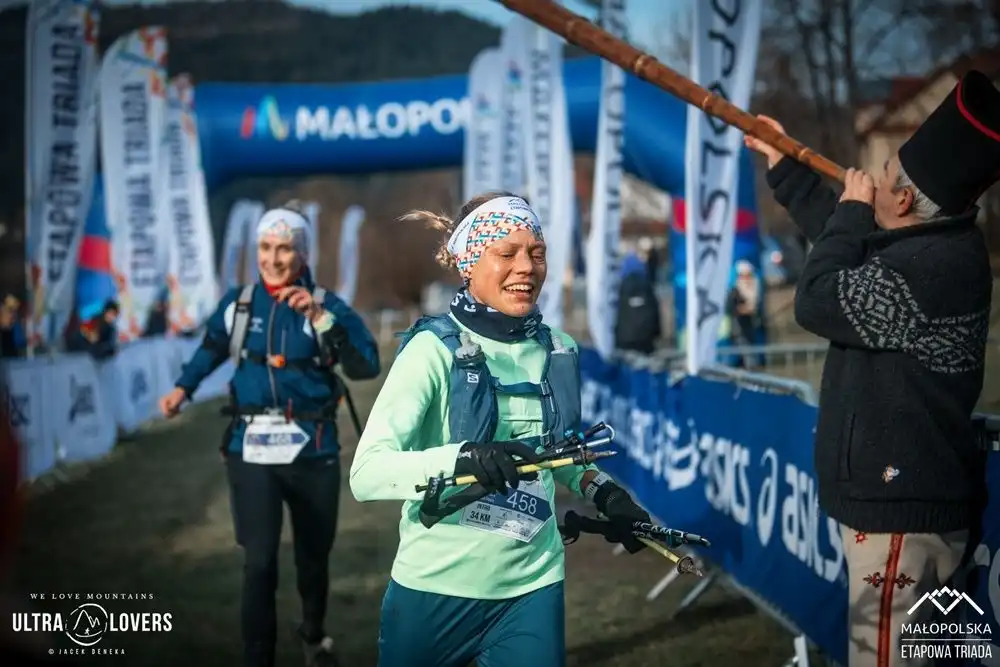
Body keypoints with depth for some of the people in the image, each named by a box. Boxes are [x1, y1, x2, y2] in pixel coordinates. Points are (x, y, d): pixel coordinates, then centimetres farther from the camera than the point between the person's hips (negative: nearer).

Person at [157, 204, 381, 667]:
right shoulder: (238, 303, 1)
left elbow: (367, 367, -19)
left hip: (313, 450, 0)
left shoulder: (327, 305, -5)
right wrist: (183, 388, 8)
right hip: (251, 449, 0)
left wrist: (320, 317, -26)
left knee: (314, 556, 16)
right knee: (260, 562, -10)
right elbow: (212, 348, 21)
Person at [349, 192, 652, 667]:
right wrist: (462, 458, -39)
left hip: (533, 588, 3)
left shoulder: (559, 351, 3)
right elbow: (367, 472, -24)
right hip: (436, 588, -3)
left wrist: (602, 492, 3)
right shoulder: (435, 348, -13)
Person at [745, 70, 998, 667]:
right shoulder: (932, 243, 7)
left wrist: (853, 208, -8)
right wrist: (784, 164, 31)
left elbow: (819, 302, -21)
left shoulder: (932, 267, -26)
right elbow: (846, 237, 25)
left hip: (905, 506, -11)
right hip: (902, 491, 11)